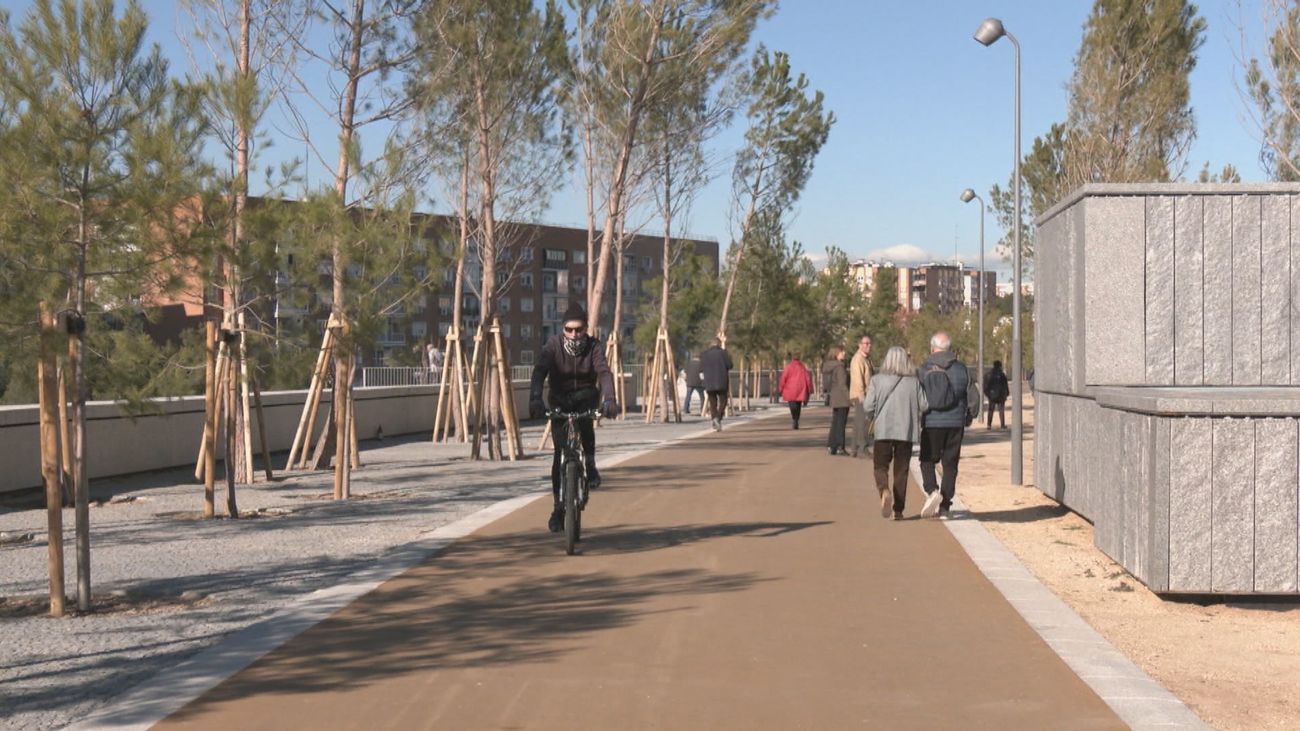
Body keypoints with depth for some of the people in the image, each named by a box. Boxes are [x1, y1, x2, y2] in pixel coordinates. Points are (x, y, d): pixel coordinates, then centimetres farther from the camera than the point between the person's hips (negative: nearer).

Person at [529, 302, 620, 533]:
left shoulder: (593, 346, -13)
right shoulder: (553, 345, -14)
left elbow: (604, 372, -28)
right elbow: (539, 372, -28)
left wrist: (609, 399, -48)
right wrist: (535, 399, -46)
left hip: (585, 396, 0)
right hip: (560, 402, 0)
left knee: (585, 415, -36)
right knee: (560, 453, -8)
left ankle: (590, 464, -16)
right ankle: (558, 507, 3)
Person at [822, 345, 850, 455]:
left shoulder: (827, 367, 9)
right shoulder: (839, 367, -16)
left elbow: (825, 384, 13)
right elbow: (842, 384, -18)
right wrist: (849, 397, -13)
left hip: (833, 397, 8)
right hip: (841, 399, -8)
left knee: (835, 423, 15)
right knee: (840, 423, -2)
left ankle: (831, 447, 17)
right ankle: (839, 447, 1)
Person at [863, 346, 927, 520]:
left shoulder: (877, 380, -3)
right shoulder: (914, 382, 1)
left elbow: (868, 406, -6)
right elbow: (924, 405, 0)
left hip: (883, 430, -1)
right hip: (906, 431, 1)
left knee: (880, 466, 7)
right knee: (901, 470, 10)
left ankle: (885, 491, -24)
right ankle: (898, 510, 10)